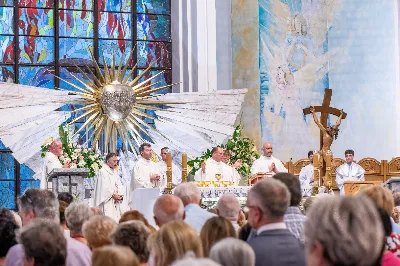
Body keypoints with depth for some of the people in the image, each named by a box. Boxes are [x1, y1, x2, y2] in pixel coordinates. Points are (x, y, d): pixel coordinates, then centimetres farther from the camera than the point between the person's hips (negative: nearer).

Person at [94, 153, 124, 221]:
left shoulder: (114, 172, 18)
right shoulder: (102, 172, -8)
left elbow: (119, 185, 15)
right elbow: (104, 187, -15)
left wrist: (120, 195, -3)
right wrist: (113, 194, -14)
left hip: (115, 202, 8)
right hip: (106, 201, -8)